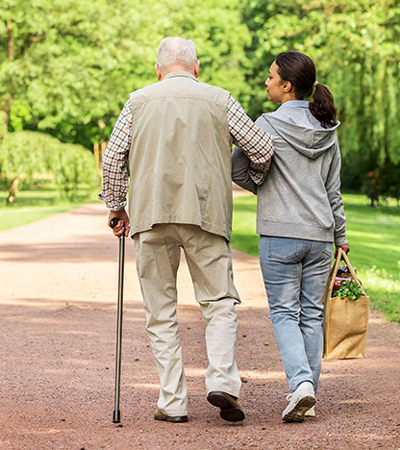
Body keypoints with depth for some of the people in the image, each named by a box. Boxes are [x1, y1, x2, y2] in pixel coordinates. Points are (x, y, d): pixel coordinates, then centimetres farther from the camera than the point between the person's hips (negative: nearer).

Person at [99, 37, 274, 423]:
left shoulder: (139, 101, 10)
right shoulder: (219, 99, 8)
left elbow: (112, 158, 5)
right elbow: (261, 149, 6)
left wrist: (115, 206, 15)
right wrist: (258, 180, 26)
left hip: (151, 214, 1)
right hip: (205, 213, -1)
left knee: (160, 311, 7)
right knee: (219, 301, 8)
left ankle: (173, 402, 4)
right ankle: (222, 381, -12)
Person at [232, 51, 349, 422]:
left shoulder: (270, 124, -9)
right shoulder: (327, 131, 7)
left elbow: (237, 170, -5)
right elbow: (333, 190, 12)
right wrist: (340, 237, 20)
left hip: (280, 235, -4)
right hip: (320, 236, 5)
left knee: (283, 312, 2)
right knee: (312, 314, 9)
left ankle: (301, 383, -16)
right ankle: (308, 395, 10)